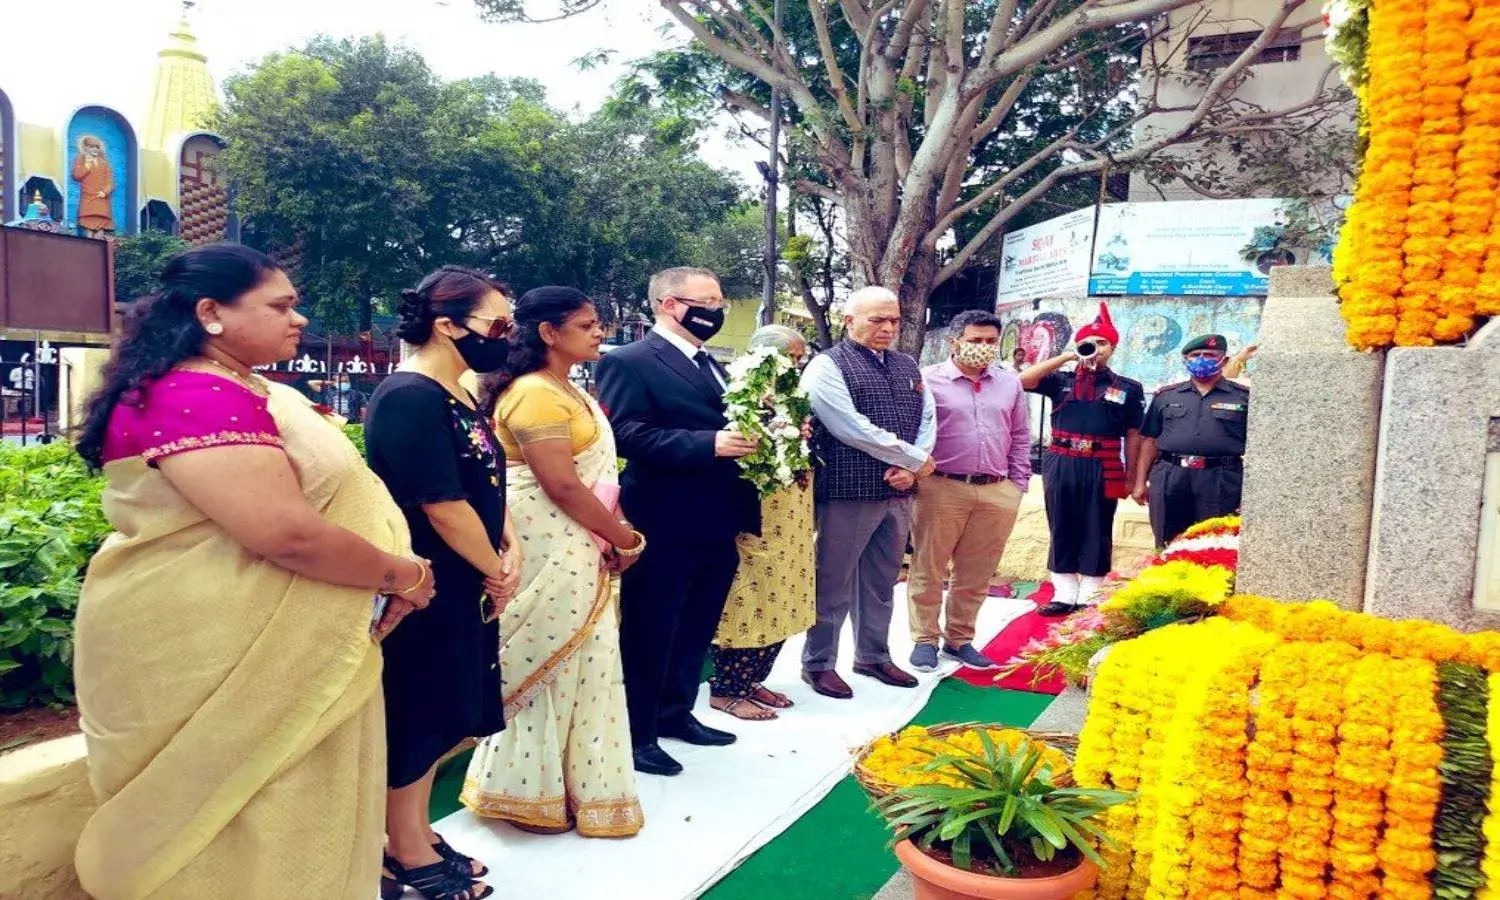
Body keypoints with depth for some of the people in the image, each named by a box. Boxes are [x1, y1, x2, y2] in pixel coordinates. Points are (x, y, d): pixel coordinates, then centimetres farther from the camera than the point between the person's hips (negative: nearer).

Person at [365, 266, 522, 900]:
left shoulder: (456, 396, 9)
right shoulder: (409, 397, -21)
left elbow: (487, 486, 13)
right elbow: (443, 505, -23)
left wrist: (511, 548, -2)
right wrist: (496, 572, -11)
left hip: (462, 585, 10)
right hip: (424, 589, -10)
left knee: (443, 712, 19)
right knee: (416, 715, 6)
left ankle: (417, 834, 35)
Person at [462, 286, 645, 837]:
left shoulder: (570, 392, 13)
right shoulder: (536, 394, -18)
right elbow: (562, 486, -23)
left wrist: (613, 534, 0)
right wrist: (626, 540, -13)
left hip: (578, 546, 10)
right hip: (548, 547, -10)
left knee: (576, 664, 17)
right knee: (545, 666, 4)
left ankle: (566, 780, 33)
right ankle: (531, 794, 21)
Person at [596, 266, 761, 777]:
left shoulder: (712, 368, 17)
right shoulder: (630, 362, -11)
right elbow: (625, 434, -22)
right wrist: (708, 444, -27)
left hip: (715, 526, 9)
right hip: (664, 527, -9)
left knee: (695, 630, 19)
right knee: (648, 633, 4)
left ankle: (675, 713, 36)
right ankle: (637, 733, 18)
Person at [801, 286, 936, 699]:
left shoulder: (908, 366, 14)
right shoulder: (828, 366, -8)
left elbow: (928, 419, 9)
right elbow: (853, 430, -17)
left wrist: (910, 469, -10)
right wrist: (916, 459, -11)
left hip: (898, 493, 7)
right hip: (847, 493, -6)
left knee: (882, 582, 16)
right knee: (833, 583, 3)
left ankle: (874, 656, 30)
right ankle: (818, 663, 16)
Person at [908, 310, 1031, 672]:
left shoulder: (1010, 383, 12)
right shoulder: (929, 380, -3)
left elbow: (1020, 438, 16)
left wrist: (1018, 485, 12)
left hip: (998, 494, 4)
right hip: (941, 489, -4)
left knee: (976, 575, 11)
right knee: (928, 570, 5)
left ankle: (959, 639, 25)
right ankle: (925, 640, 17)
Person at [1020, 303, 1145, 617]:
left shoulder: (1128, 388, 6)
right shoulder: (1061, 380, 7)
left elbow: (1132, 436, 6)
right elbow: (1022, 381, -8)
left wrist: (1130, 476, 3)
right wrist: (1065, 357, -9)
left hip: (1102, 468, -1)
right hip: (1061, 464, 1)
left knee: (1096, 534, 5)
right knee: (1062, 531, 7)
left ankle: (1089, 598, 14)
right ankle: (1064, 594, 16)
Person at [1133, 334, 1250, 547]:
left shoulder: (1243, 397, 6)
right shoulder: (1166, 396, 13)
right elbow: (1150, 441, 13)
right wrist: (1141, 482, 7)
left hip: (1221, 481, -2)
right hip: (1168, 478, 2)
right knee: (1167, 547, 7)